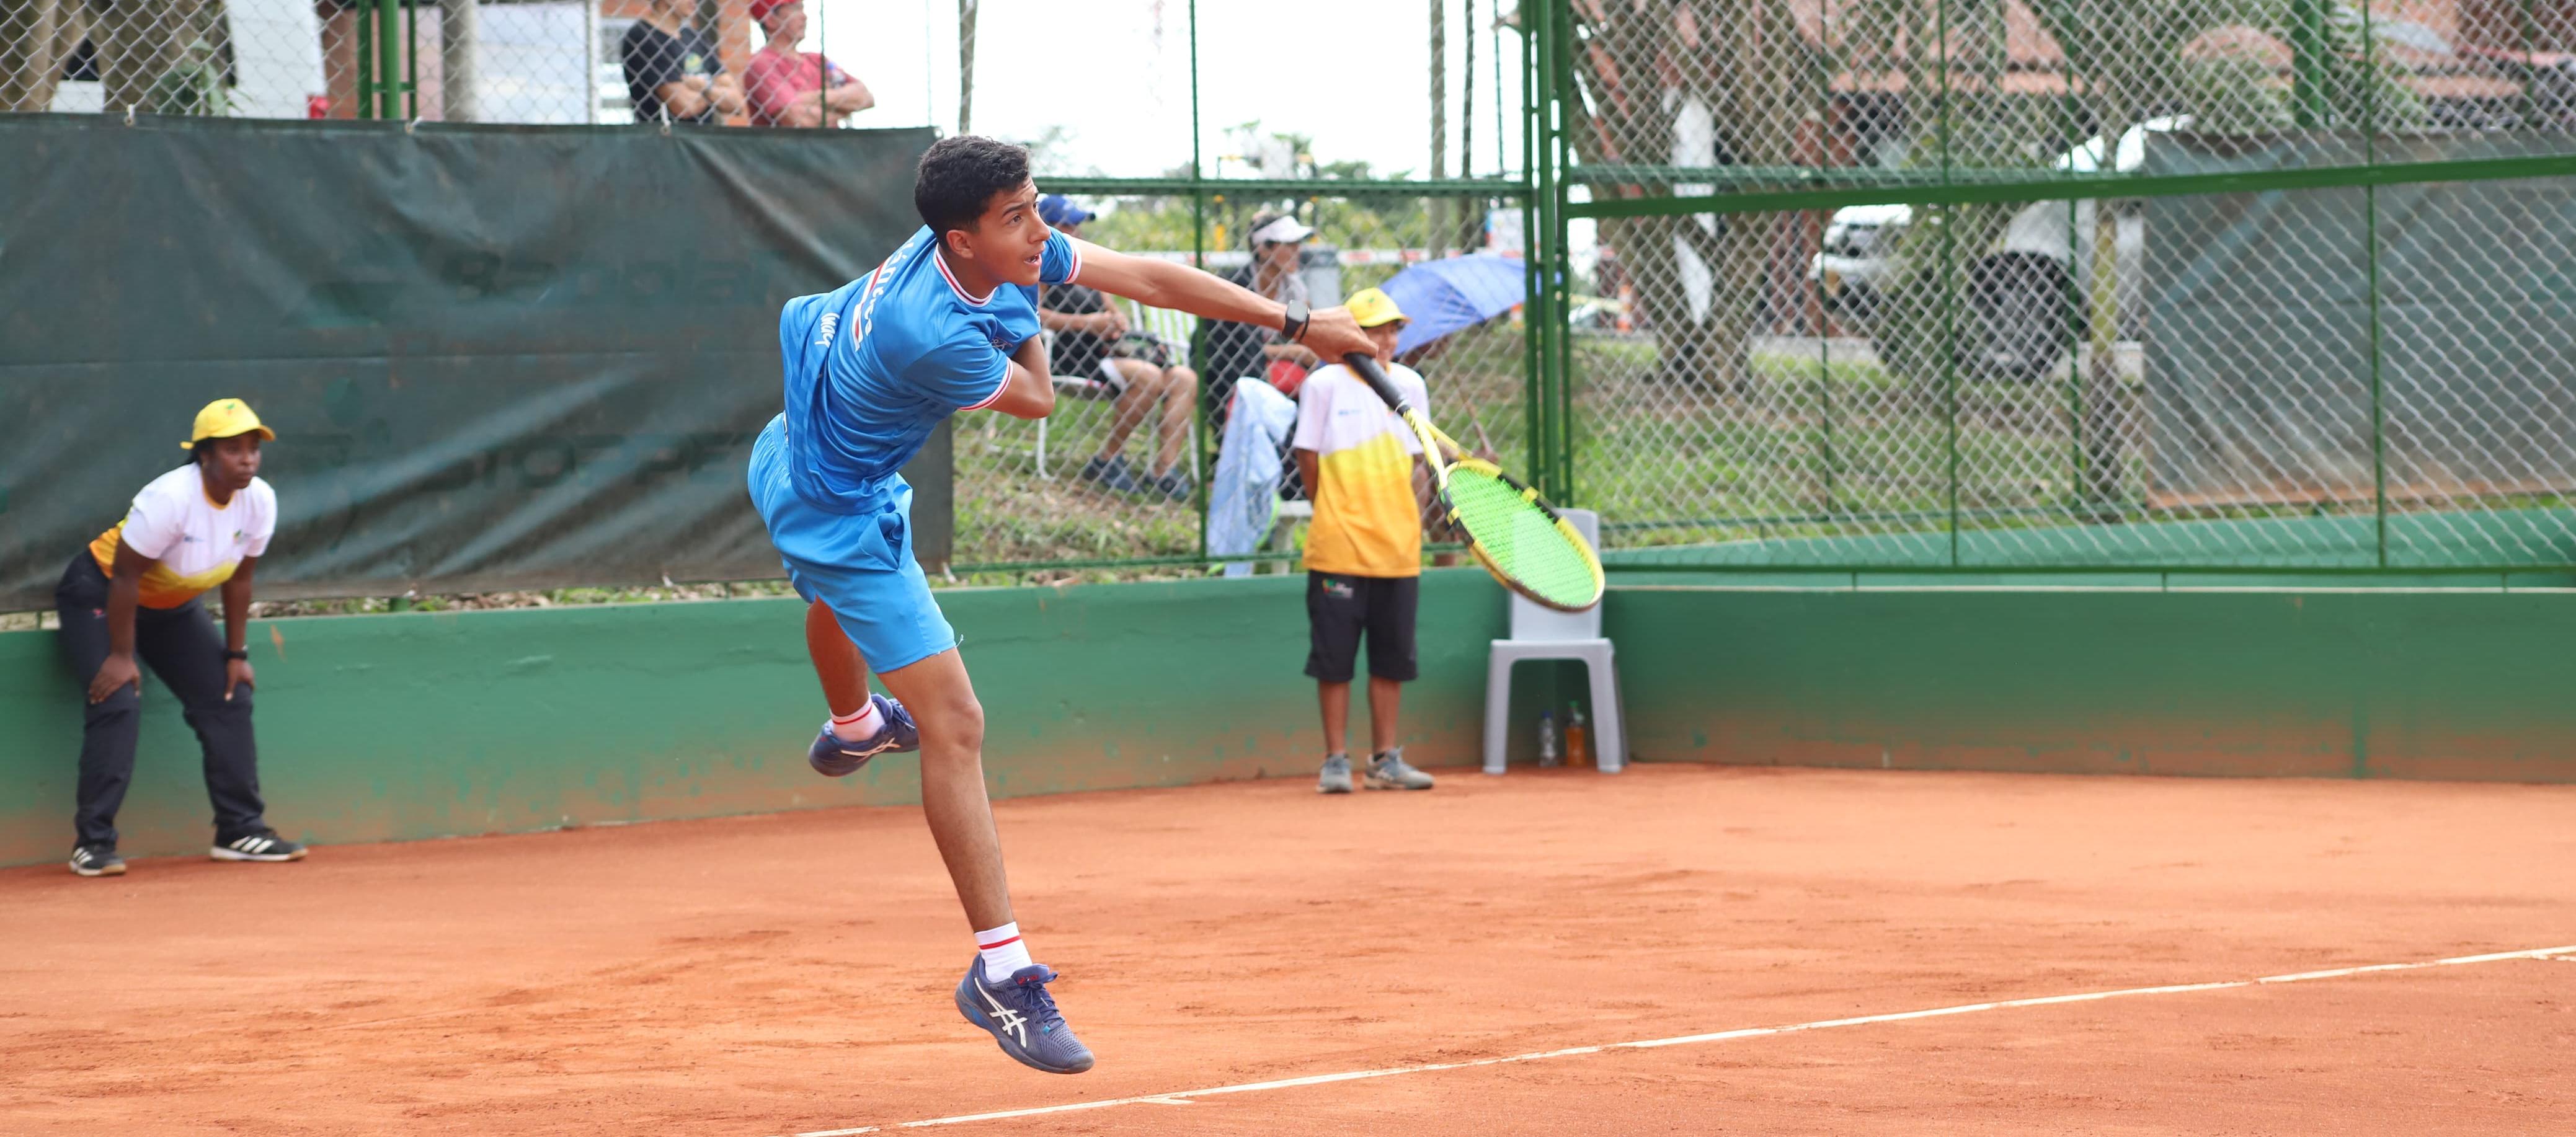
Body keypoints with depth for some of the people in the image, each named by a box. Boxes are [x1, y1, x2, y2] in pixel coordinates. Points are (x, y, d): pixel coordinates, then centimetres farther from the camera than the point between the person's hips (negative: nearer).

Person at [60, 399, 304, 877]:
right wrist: (121, 655, -26)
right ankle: (93, 843, -17)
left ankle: (241, 830, 9)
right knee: (119, 701, -22)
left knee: (229, 698, 0)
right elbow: (126, 575, -28)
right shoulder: (171, 498, -34)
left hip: (174, 606, 7)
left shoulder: (260, 501, -14)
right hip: (100, 593, -7)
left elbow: (239, 577, 0)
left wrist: (235, 654, 2)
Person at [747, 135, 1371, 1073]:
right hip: (841, 510, -10)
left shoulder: (1008, 250, -16)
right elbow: (1036, 399, -18)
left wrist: (1296, 322, -10)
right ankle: (1000, 971, -15)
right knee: (952, 721, -16)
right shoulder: (933, 335, -39)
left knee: (844, 592, 42)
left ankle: (853, 727, 78)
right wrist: (1022, 319, -1)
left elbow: (1148, 276, -10)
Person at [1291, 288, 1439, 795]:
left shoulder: (1410, 385, 8)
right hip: (1339, 546, -4)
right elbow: (1309, 459, 1)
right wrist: (1340, 514, 0)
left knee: (1392, 657, 8)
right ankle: (1336, 761, 5)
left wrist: (1408, 516, 2)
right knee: (1335, 658, -2)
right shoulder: (1324, 384, -4)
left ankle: (1386, 759, 16)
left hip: (1398, 548, 4)